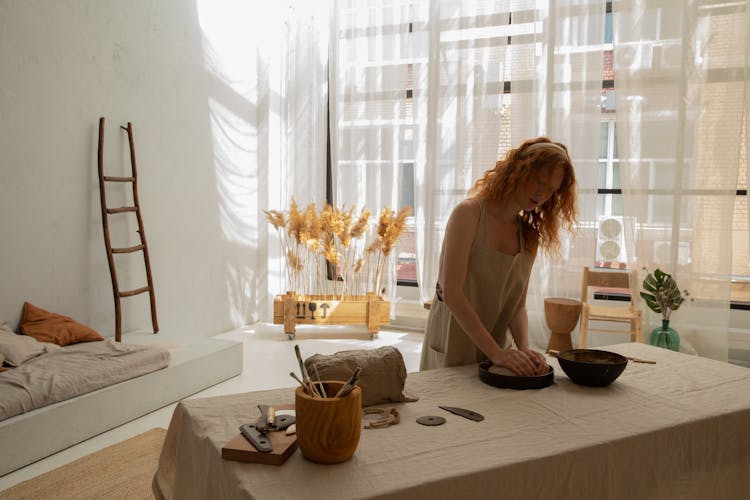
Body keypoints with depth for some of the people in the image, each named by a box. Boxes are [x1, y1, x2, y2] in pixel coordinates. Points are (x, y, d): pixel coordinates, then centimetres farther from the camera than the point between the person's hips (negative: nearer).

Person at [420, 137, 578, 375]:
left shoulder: (530, 237, 6)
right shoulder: (469, 213, -13)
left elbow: (518, 306, 2)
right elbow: (451, 292, -21)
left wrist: (524, 348, -17)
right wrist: (496, 353, -24)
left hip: (496, 349, 5)